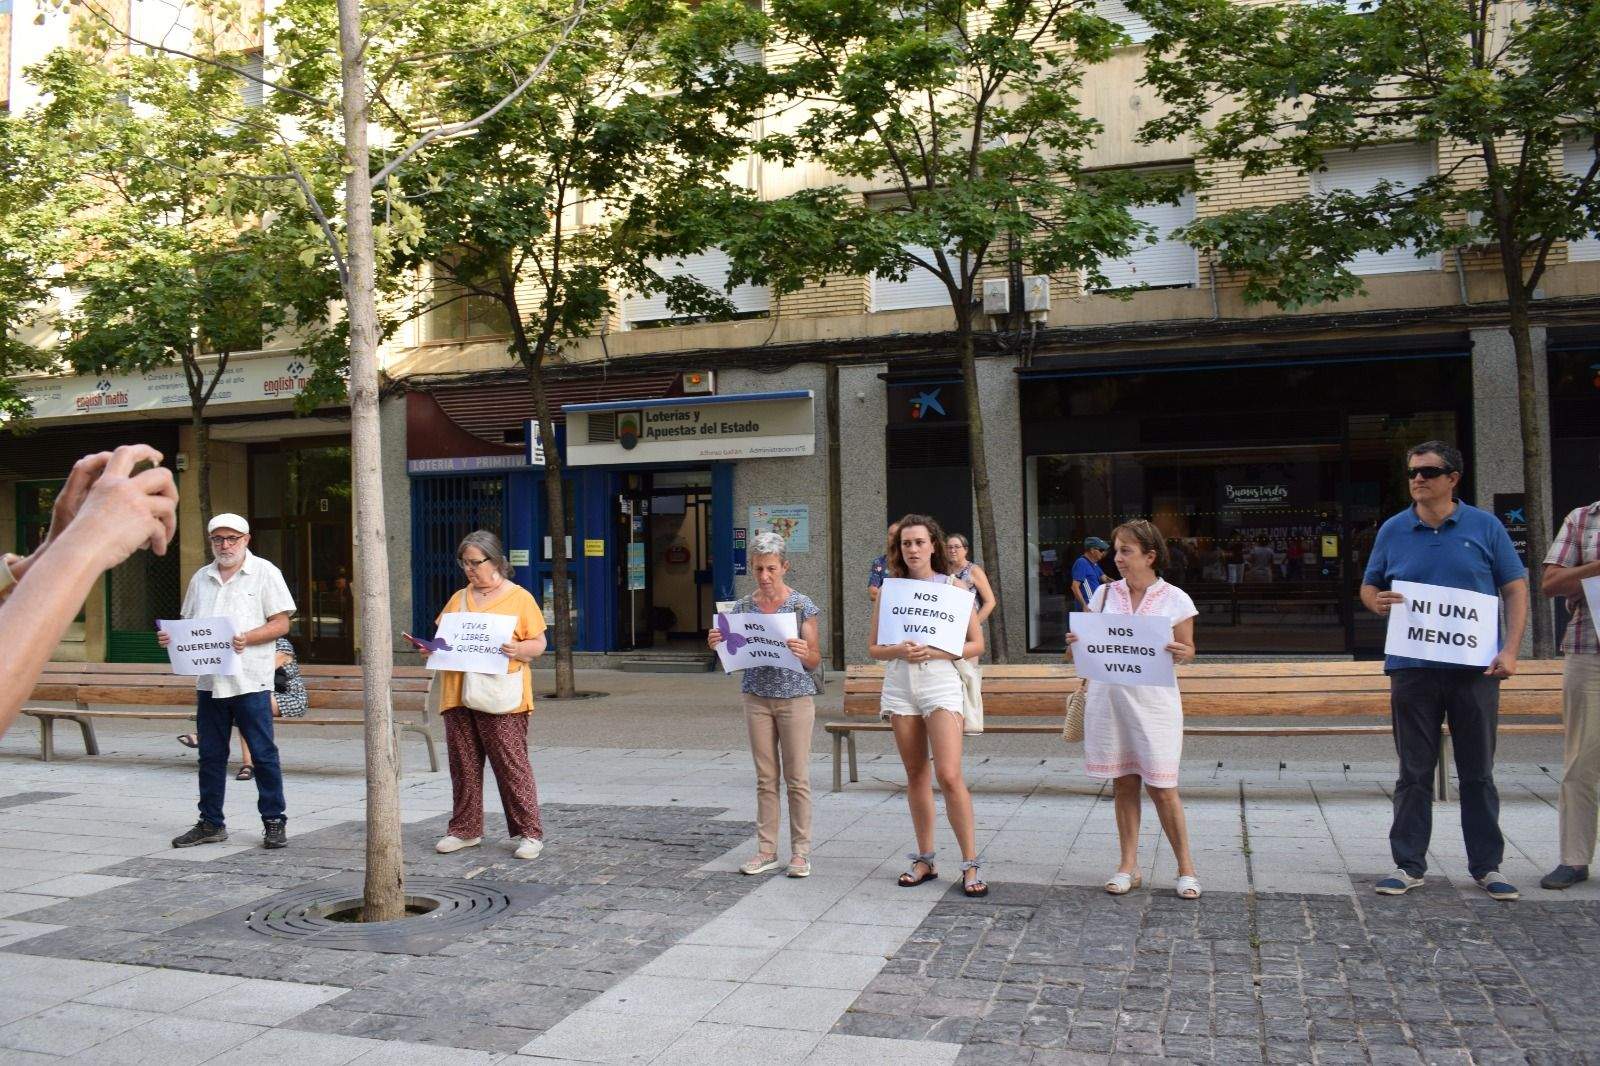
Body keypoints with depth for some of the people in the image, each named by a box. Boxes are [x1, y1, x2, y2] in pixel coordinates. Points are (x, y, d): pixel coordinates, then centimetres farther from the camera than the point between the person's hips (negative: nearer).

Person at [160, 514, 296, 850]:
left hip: (250, 680, -5)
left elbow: (281, 623, -5)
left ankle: (274, 822, 5)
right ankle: (211, 824, 19)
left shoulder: (265, 573, 1)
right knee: (210, 755, 10)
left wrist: (248, 638, -20)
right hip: (209, 680, 5)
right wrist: (170, 636, 0)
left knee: (263, 753, -2)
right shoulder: (201, 578, 16)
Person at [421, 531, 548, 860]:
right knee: (463, 765, 9)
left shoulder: (519, 597, 2)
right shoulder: (458, 599, 17)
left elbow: (538, 644, 0)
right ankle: (465, 830, 20)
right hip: (458, 696, 5)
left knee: (511, 764, -5)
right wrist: (431, 648, 2)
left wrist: (517, 651, -20)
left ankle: (529, 833, 1)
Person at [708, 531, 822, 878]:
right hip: (757, 697, 3)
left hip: (795, 697, -3)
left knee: (797, 778, 2)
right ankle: (767, 849, 17)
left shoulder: (802, 605, -5)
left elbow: (815, 660, -4)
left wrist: (802, 653, -25)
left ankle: (800, 851, 11)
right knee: (766, 778, 9)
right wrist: (717, 645, -11)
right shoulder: (743, 607, 4)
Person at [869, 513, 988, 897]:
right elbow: (873, 648, 9)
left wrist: (934, 652, -14)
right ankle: (924, 860, 20)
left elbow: (976, 644, 0)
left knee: (949, 776, -12)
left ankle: (970, 864, -2)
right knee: (916, 776, 9)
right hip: (900, 687, 3)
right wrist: (898, 651, -12)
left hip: (941, 683, -3)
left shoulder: (953, 587, 1)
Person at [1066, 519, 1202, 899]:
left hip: (1153, 700, -3)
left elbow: (1188, 652, 4)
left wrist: (1181, 653, -19)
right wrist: (1076, 642, -9)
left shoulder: (1175, 599, -1)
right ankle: (1128, 866, 18)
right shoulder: (1105, 593, 7)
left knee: (1162, 788, -2)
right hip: (1108, 695, 3)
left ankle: (1186, 868, 13)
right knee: (1123, 783, 9)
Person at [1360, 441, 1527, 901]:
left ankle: (1487, 866, 19)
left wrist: (1510, 650, -7)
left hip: (1475, 668, -1)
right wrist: (1376, 601, -11)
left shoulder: (1485, 527, 3)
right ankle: (1408, 864, 14)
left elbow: (1516, 589, 4)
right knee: (1414, 774, 6)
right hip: (1412, 668, 1)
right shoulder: (1393, 530, 6)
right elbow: (1368, 587, 14)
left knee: (1478, 772, 8)